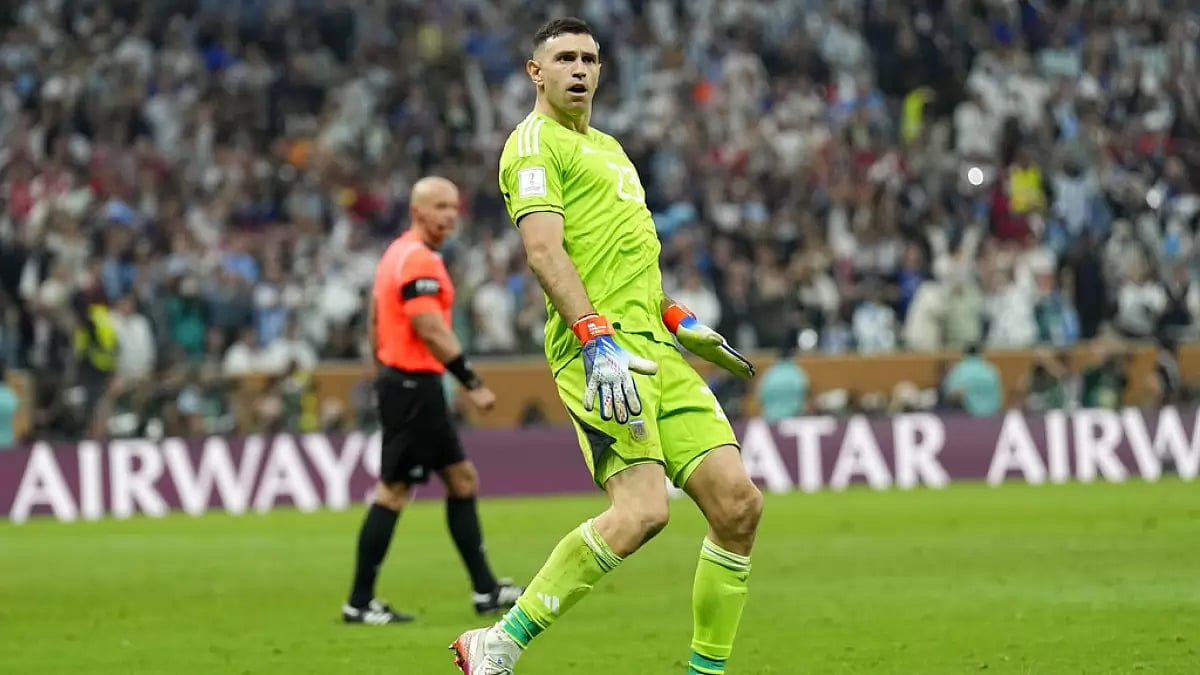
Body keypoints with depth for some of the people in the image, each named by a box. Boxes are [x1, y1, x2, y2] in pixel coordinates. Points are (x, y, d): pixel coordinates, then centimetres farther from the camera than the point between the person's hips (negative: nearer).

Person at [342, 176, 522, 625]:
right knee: (393, 491, -6)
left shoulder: (400, 253, 15)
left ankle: (485, 590, 16)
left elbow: (375, 320, 20)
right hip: (415, 386, -11)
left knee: (463, 479, 13)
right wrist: (472, 384, -21)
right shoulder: (418, 260, -16)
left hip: (402, 382, 11)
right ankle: (360, 603, -2)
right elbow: (431, 330, -23)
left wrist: (389, 371, 23)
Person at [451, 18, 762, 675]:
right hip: (600, 349, -9)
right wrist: (598, 339, -25)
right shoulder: (534, 141, -2)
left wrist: (679, 321, 30)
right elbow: (544, 252, -15)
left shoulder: (607, 146, 27)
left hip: (653, 347, 9)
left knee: (737, 502, -3)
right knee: (641, 509, -25)